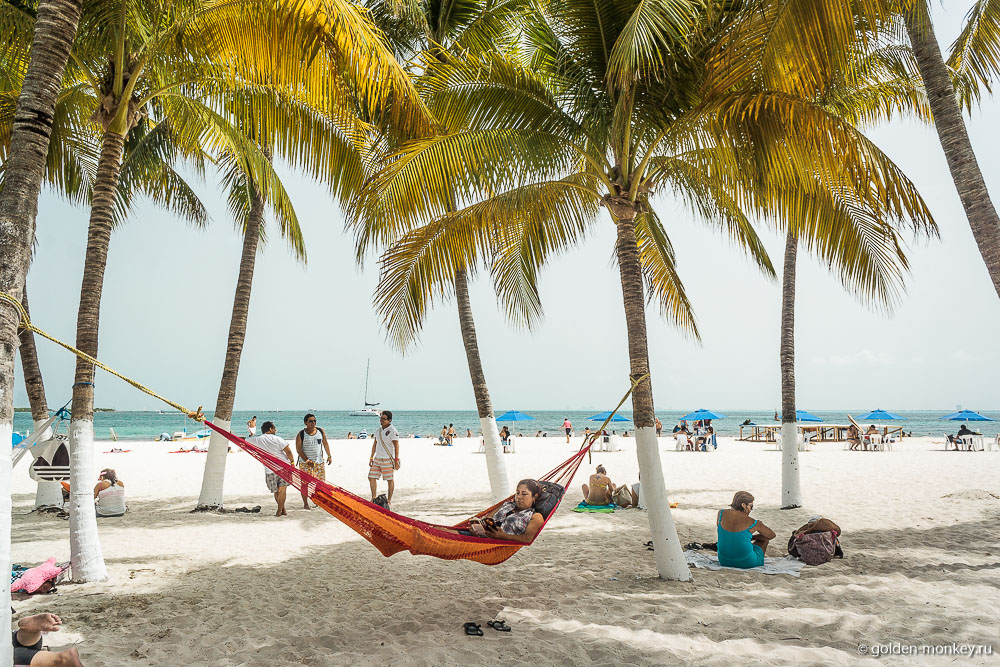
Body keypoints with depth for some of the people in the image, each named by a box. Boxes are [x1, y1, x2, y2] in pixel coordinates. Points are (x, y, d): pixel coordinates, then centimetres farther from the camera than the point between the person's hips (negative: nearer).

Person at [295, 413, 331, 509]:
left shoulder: (321, 431, 4)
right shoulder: (301, 434, -7)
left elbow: (325, 444, 13)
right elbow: (298, 449, -9)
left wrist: (329, 456, 7)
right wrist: (307, 460, -16)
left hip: (319, 461, 4)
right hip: (305, 463, -4)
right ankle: (305, 504, 6)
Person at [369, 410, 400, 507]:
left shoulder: (392, 431, -12)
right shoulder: (378, 431, 11)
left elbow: (396, 446, -14)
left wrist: (396, 460, -17)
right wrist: (371, 457, 16)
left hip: (387, 460, -7)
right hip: (377, 459, 7)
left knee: (390, 480, 1)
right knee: (371, 477, 6)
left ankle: (389, 500, 10)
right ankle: (373, 498, 19)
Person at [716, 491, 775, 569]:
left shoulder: (721, 513, -6)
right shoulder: (752, 523, -14)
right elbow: (772, 535, 4)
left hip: (724, 561, 4)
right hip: (745, 563, -4)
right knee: (765, 537, 24)